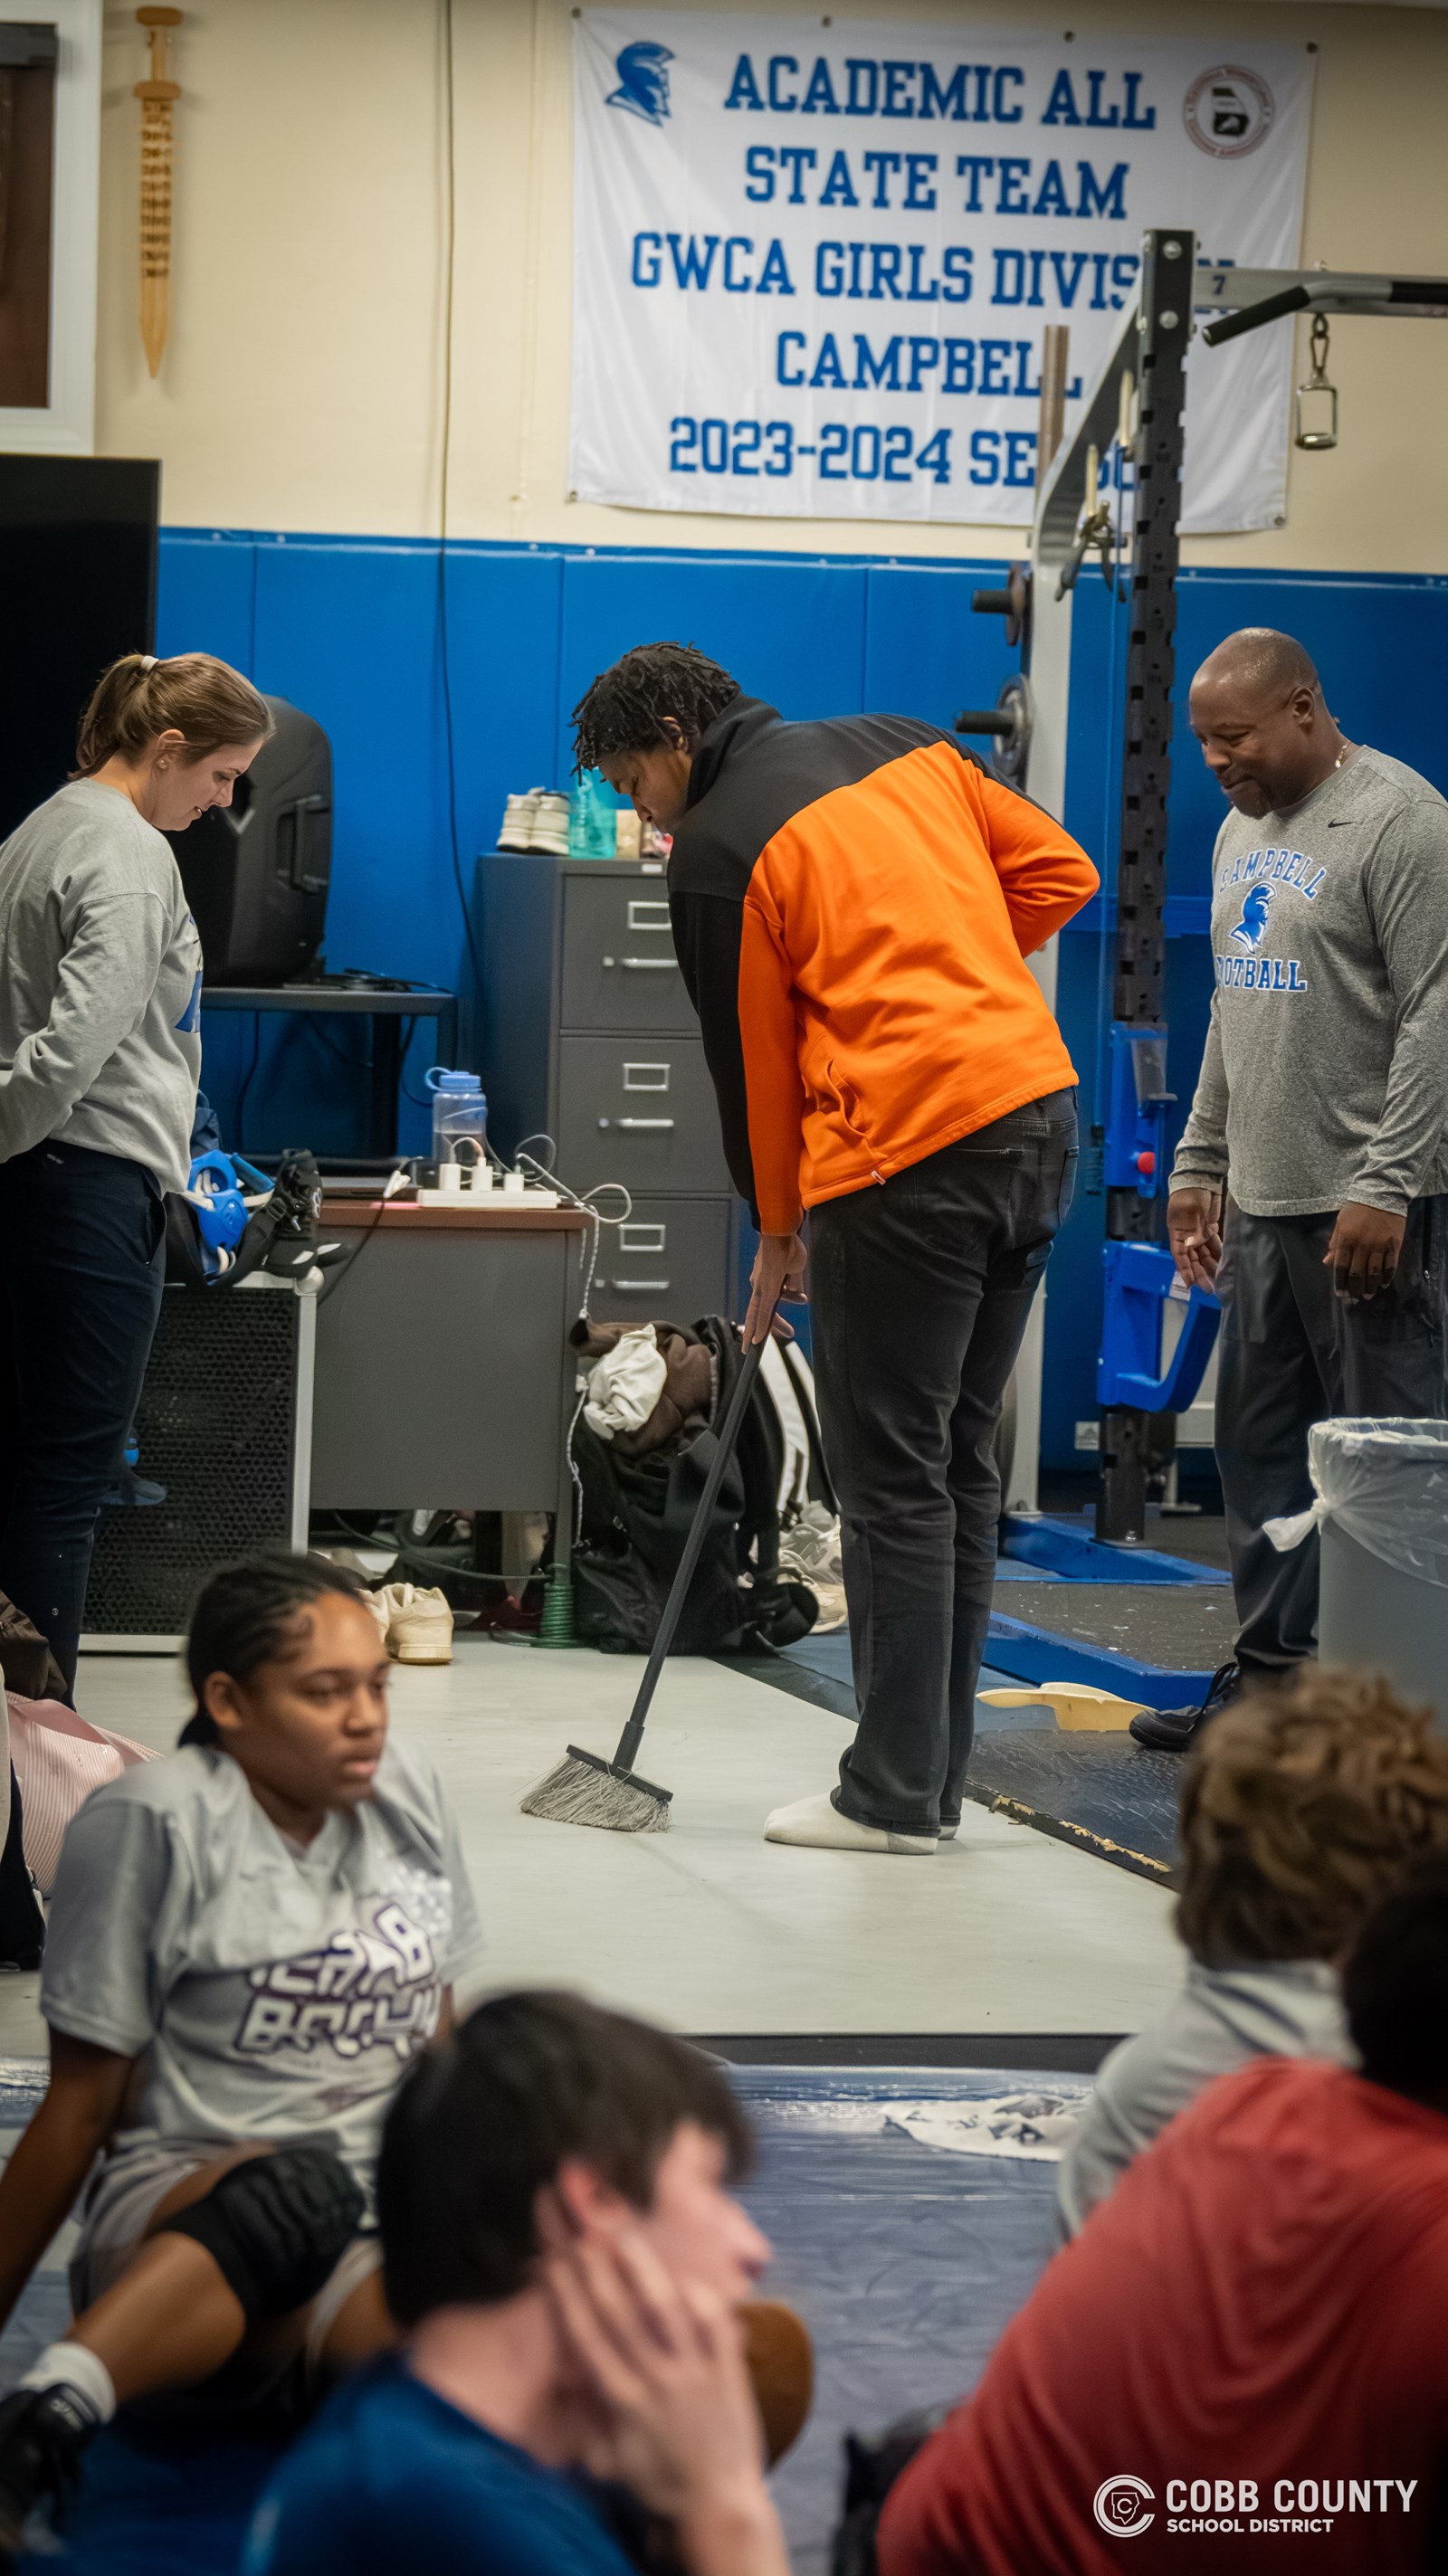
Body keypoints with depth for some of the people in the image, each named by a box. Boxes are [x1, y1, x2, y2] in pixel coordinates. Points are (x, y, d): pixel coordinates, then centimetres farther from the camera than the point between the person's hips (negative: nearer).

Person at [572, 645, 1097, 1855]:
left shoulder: (717, 850, -4)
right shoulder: (908, 748, 16)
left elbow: (751, 1054, 2)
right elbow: (1061, 870, 15)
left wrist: (776, 1234, 14)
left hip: (909, 1155, -8)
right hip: (1043, 1114, 8)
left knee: (892, 1476, -1)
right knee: (961, 1461, 13)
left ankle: (892, 1798, 2)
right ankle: (934, 1777, 18)